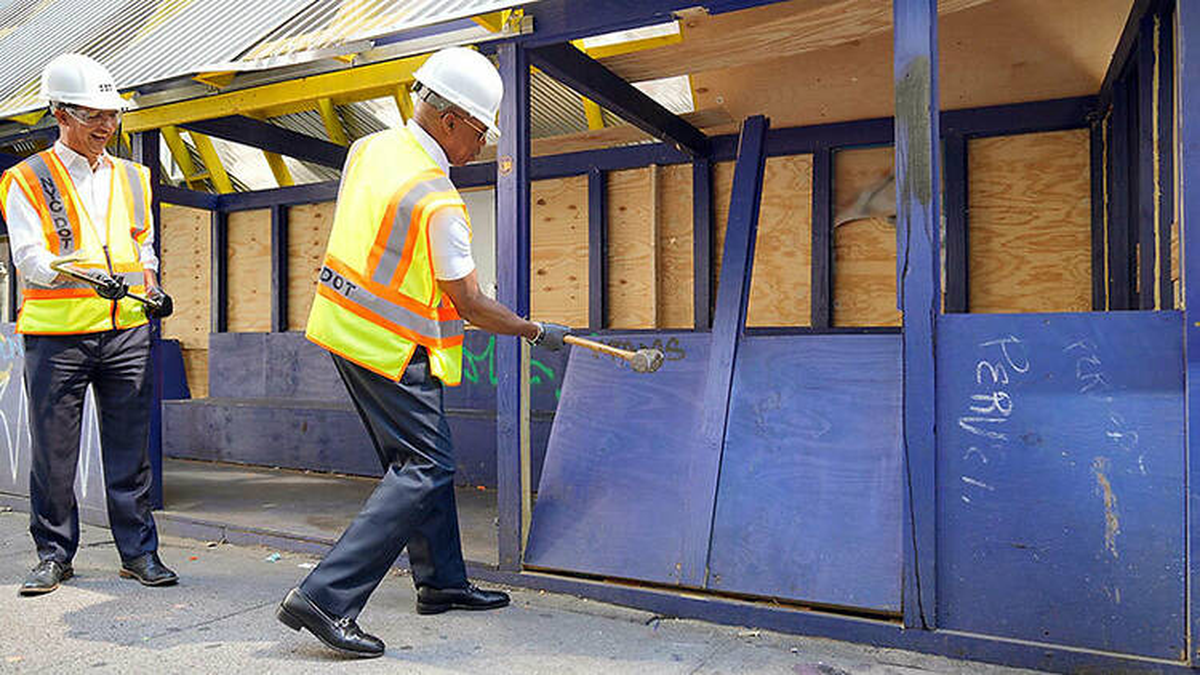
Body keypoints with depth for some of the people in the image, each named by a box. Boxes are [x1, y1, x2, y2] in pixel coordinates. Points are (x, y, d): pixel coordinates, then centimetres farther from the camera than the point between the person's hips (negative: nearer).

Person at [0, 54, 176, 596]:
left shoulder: (132, 178, 16)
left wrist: (151, 287, 5)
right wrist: (88, 275, -26)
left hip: (126, 331, 3)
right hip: (56, 333, -3)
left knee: (129, 446, 5)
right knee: (54, 450, 5)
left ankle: (138, 551, 14)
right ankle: (54, 554, 21)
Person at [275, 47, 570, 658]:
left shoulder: (369, 148, 4)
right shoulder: (438, 202, -22)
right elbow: (471, 306, -15)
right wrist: (539, 332, -2)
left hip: (346, 324, 10)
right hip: (391, 349, -10)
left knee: (423, 457, 16)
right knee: (424, 469, -5)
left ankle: (442, 581, 27)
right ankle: (325, 598, -5)